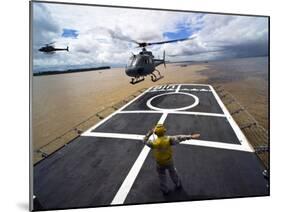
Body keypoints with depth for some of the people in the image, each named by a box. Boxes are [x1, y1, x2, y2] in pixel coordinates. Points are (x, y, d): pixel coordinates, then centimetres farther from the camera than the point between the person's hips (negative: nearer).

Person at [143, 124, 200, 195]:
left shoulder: (153, 143, -26)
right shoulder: (169, 139, -28)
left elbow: (145, 141, -9)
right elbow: (179, 138, -28)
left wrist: (149, 133, -1)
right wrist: (191, 136, -26)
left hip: (160, 163, -1)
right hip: (169, 161, 1)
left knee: (162, 177, 24)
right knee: (172, 172, 30)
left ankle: (165, 190, 43)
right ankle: (178, 184, 53)